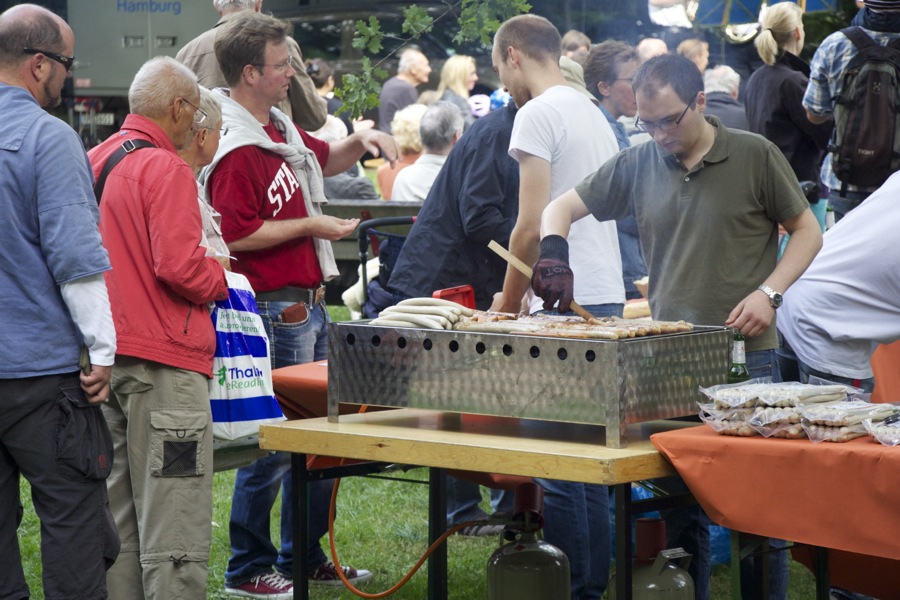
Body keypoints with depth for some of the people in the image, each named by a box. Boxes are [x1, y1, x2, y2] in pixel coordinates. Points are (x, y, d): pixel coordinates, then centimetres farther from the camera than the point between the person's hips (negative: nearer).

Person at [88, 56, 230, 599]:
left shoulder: (94, 161, 13)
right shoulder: (166, 170, -13)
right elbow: (179, 267, -21)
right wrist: (219, 278, -3)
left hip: (105, 360, 9)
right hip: (161, 359, -9)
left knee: (118, 512, 15)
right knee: (175, 529, -6)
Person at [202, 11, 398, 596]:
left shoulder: (280, 126, 11)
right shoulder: (236, 150, -20)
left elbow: (324, 158, 30)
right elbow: (236, 236, -24)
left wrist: (362, 141, 10)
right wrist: (310, 226, -16)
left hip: (308, 303, 10)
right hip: (275, 310, -10)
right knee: (275, 443, -4)